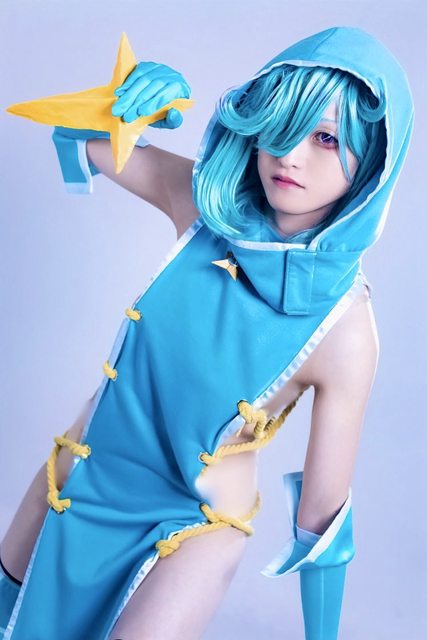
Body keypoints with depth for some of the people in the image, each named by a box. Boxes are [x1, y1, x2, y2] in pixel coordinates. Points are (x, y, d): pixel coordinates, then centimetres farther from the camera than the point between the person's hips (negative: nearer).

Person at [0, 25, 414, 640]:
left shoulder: (343, 330, -25)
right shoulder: (205, 200, -16)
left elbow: (324, 517, -16)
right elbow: (79, 139, 0)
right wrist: (128, 97, -20)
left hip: (195, 523, -4)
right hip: (82, 472, 5)